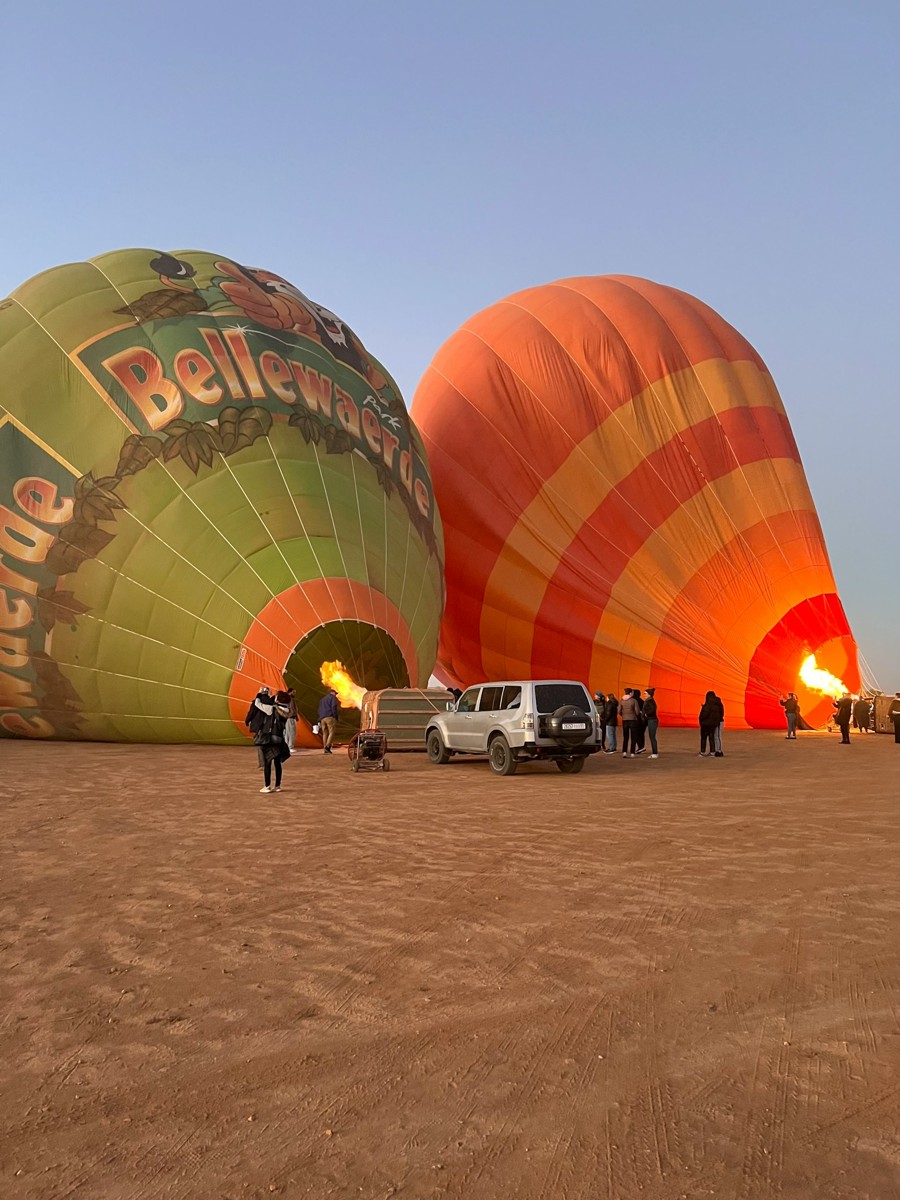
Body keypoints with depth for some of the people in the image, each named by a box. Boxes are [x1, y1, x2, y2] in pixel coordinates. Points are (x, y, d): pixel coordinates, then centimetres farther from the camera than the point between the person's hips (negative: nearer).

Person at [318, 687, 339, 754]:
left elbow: (319, 711, 24)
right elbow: (334, 708, -9)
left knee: (325, 733, 6)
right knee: (331, 732, -9)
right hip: (330, 717, -7)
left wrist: (319, 721, 22)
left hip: (322, 718, 7)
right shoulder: (333, 698, 6)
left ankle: (325, 749, 1)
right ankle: (327, 746, -24)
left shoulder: (322, 699, 28)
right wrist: (336, 718, -9)